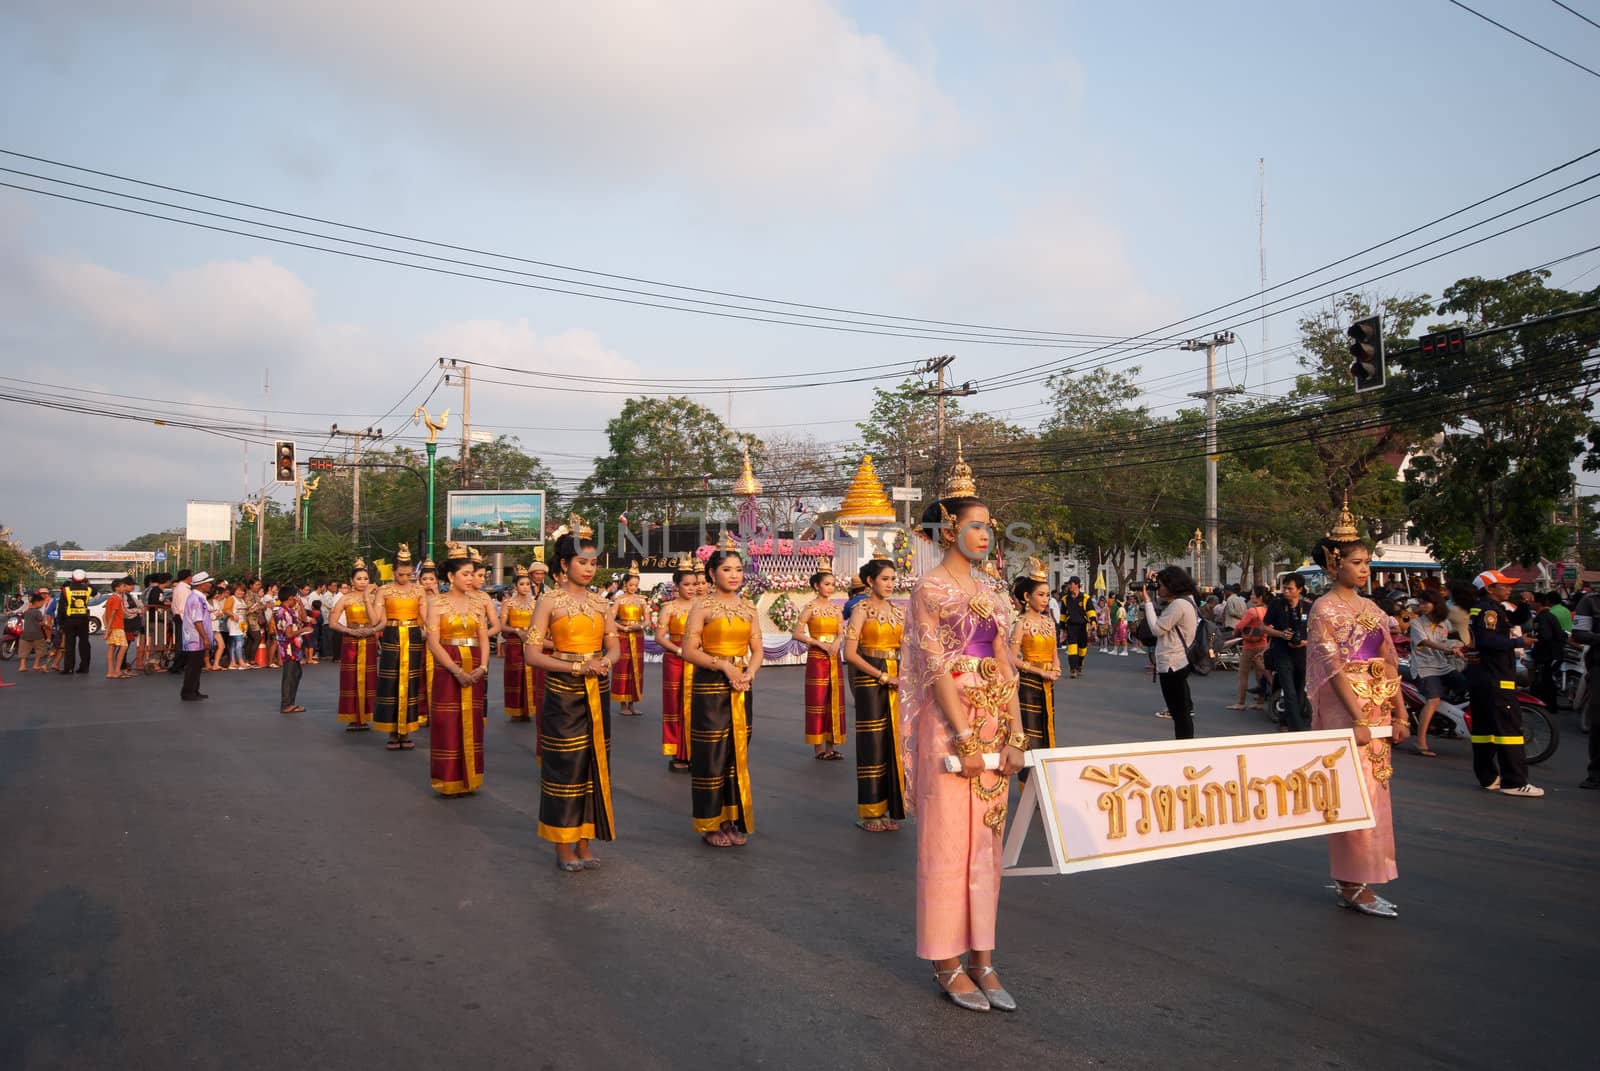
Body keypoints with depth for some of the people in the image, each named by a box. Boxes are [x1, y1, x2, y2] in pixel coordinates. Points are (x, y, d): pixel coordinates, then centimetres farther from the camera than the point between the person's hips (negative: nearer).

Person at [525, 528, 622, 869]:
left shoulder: (601, 603, 9)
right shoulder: (550, 602, -4)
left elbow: (614, 647, 11)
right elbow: (532, 652, -10)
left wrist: (605, 661, -13)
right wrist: (577, 666, -19)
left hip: (597, 692, 5)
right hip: (564, 692, -4)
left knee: (594, 763, 8)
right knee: (564, 765, 0)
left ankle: (584, 843, 20)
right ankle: (563, 847, 13)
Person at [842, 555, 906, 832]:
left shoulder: (897, 611, 11)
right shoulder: (861, 610, -6)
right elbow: (850, 653, -13)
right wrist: (882, 676, -14)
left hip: (894, 681, 6)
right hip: (869, 681, -6)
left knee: (892, 742, 8)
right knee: (872, 744, -1)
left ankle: (888, 807, 19)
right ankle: (869, 812, 10)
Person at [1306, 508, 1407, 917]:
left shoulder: (1370, 608, 13)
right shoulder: (1325, 610, -8)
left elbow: (1389, 664, 14)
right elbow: (1333, 668, -15)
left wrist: (1399, 713, 9)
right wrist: (1358, 718, -19)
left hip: (1377, 711, 8)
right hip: (1346, 712, -8)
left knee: (1374, 793, 9)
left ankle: (1351, 880, 19)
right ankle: (1354, 886, 3)